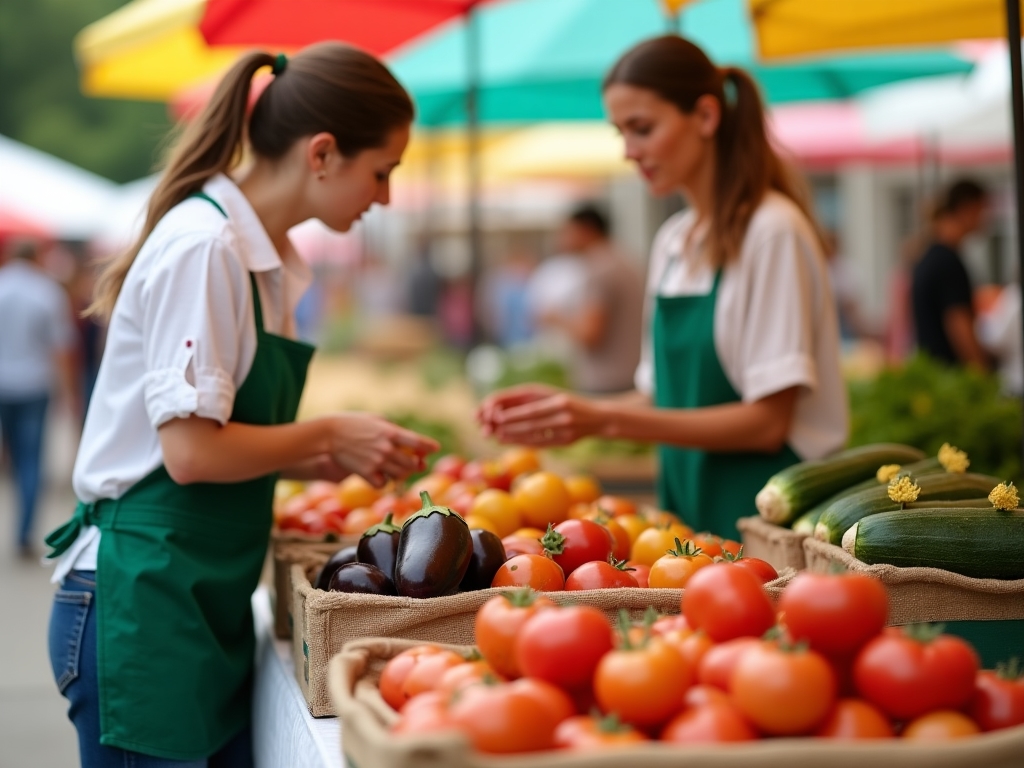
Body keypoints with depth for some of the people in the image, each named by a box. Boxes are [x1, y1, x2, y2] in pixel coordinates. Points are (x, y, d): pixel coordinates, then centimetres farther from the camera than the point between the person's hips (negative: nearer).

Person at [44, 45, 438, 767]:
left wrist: (332, 461, 5)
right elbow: (191, 451, -21)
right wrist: (330, 435, -9)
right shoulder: (203, 247, -17)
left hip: (213, 607, 9)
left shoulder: (265, 258, 12)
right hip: (143, 604, -9)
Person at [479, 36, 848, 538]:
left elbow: (767, 422, -17)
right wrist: (566, 408, -2)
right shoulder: (672, 242, 11)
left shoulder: (772, 232, -13)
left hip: (759, 513, -6)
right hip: (685, 505, 6)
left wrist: (604, 420, -21)